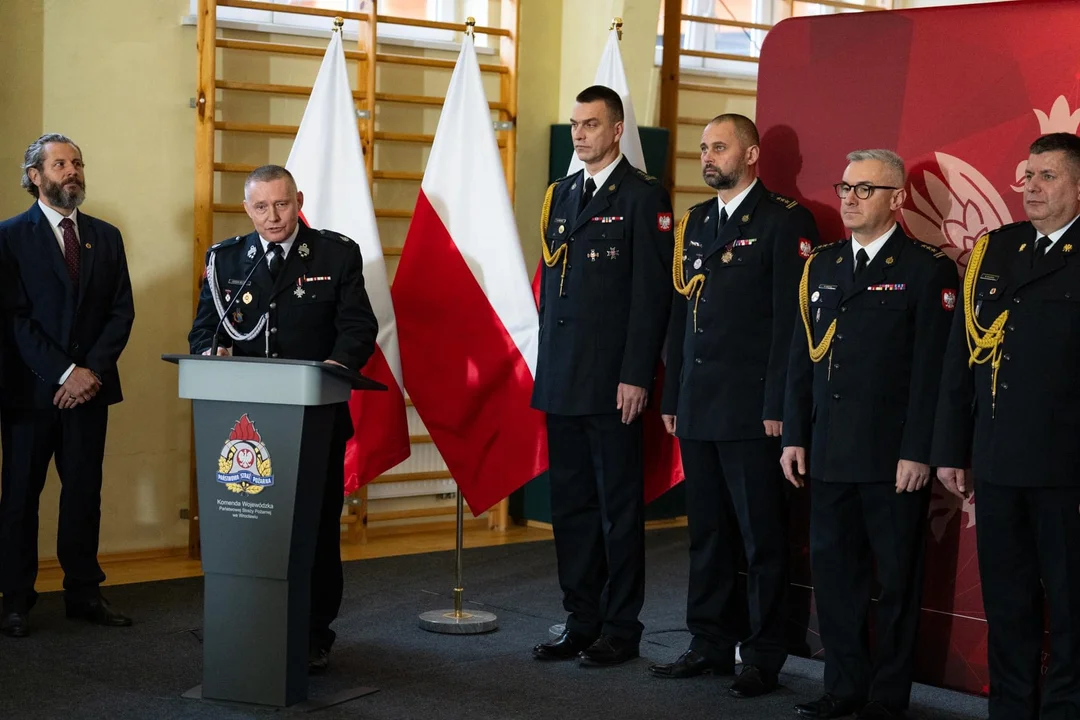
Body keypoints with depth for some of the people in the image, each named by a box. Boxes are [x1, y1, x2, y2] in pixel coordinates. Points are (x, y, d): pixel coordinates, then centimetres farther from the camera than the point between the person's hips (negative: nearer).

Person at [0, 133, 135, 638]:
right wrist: (64, 372, -15)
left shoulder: (106, 237, 12)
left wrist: (93, 370, -7)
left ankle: (83, 592, 13)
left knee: (84, 491, 6)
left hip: (90, 385, 4)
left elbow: (122, 311, 7)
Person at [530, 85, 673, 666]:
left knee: (619, 507, 1)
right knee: (570, 506, 11)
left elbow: (651, 293, -10)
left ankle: (620, 629, 9)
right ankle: (580, 623, 20)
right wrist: (547, 367, 12)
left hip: (611, 383, -7)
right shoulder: (560, 195, 16)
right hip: (561, 379, 7)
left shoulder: (643, 197, -5)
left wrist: (636, 377, -15)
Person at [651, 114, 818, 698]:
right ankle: (710, 645, 23)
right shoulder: (694, 223, 16)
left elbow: (791, 319, -11)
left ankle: (764, 657, 10)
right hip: (698, 409, 7)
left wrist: (778, 407, -16)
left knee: (762, 537, 1)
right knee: (706, 533, 13)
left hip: (752, 410, -7)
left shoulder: (785, 222, -6)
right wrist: (672, 398, 13)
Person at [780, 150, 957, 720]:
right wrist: (794, 436, 8)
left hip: (894, 458, -5)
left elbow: (932, 369, -10)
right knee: (833, 571, 10)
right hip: (830, 454, 5)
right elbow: (802, 359, 13)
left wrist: (919, 452, -14)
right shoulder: (821, 266, 13)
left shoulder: (928, 269, -5)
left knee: (896, 579, 4)